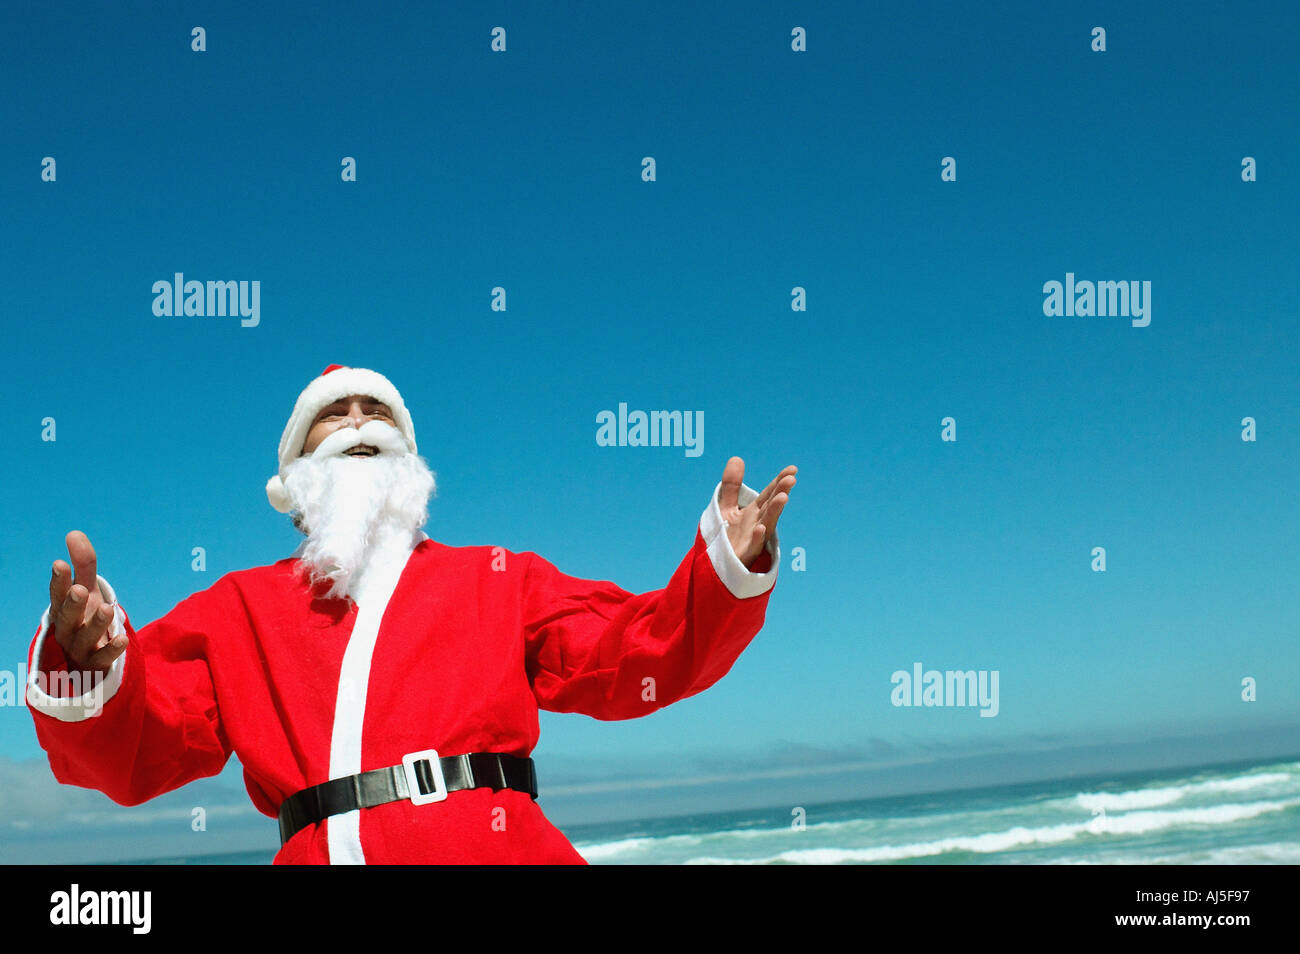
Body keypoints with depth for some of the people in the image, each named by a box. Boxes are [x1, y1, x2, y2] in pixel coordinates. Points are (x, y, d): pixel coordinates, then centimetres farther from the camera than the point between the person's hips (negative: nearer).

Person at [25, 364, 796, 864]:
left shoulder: (498, 579, 24)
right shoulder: (240, 607, 22)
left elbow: (637, 658, 15)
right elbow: (134, 749, 11)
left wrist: (727, 571, -2)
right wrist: (87, 668, -10)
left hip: (491, 844, 0)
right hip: (321, 850, 0)